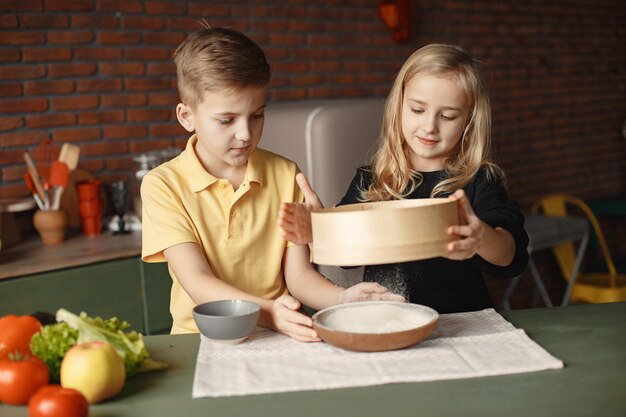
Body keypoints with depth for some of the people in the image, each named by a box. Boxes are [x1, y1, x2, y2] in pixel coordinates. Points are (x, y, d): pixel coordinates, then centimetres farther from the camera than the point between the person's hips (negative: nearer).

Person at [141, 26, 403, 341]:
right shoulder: (163, 185, -4)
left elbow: (298, 274, 1)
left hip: (279, 338, 2)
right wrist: (267, 312, -30)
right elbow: (197, 282, -13)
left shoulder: (286, 176, 7)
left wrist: (341, 298, -20)